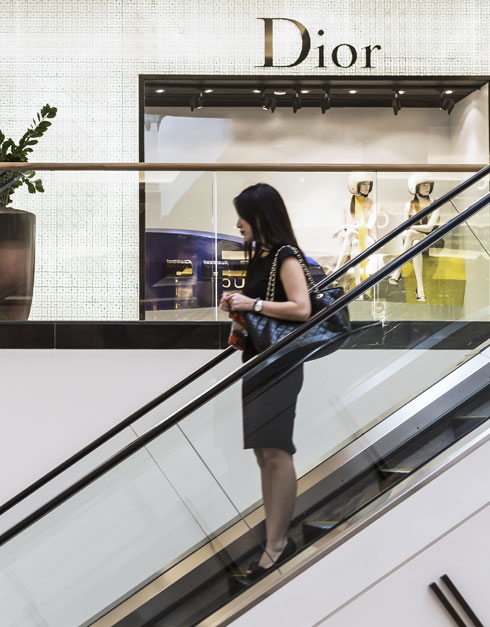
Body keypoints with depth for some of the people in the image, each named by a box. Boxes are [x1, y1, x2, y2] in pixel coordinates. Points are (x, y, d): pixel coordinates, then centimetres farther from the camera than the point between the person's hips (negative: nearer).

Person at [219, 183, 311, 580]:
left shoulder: (285, 256, -11)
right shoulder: (259, 255, 14)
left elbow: (302, 309, -22)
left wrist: (253, 304, -18)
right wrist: (236, 304, 9)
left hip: (279, 363, -9)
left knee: (276, 453, -8)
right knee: (263, 453, 9)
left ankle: (276, 544, -3)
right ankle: (274, 539, 14)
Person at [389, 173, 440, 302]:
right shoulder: (409, 205, 10)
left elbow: (429, 227, -9)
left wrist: (411, 227, -12)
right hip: (413, 239, 2)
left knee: (410, 234, -35)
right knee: (415, 245, -36)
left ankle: (397, 272, -34)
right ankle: (420, 288, -43)